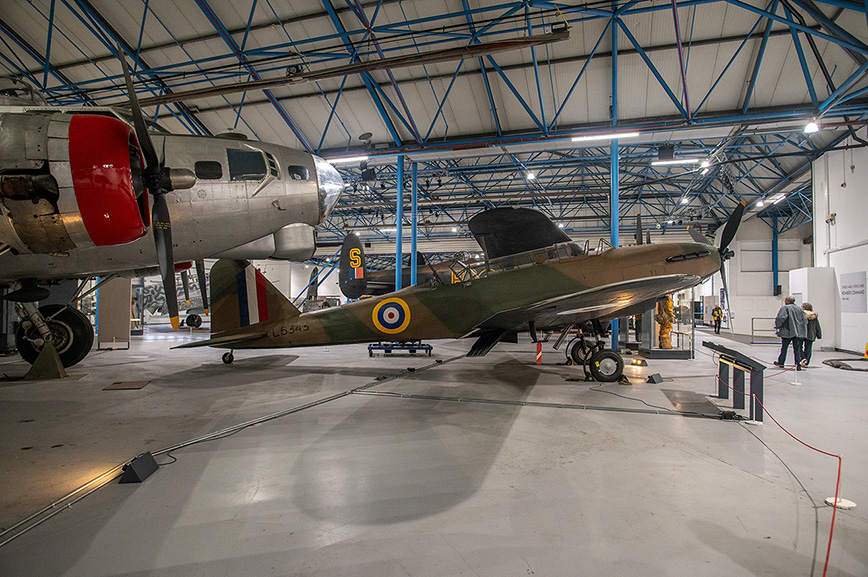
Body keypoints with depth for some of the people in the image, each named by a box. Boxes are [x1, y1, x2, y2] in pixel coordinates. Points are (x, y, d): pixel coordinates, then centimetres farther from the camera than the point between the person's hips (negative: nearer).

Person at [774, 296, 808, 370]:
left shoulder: (785, 308, -9)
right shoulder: (799, 308, 9)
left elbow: (780, 318, -20)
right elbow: (805, 318, 8)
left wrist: (778, 326, -5)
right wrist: (802, 328, 16)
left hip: (787, 331, -4)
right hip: (798, 332, 4)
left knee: (784, 347, 8)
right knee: (797, 348, 5)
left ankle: (781, 362, 16)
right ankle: (798, 364, -1)